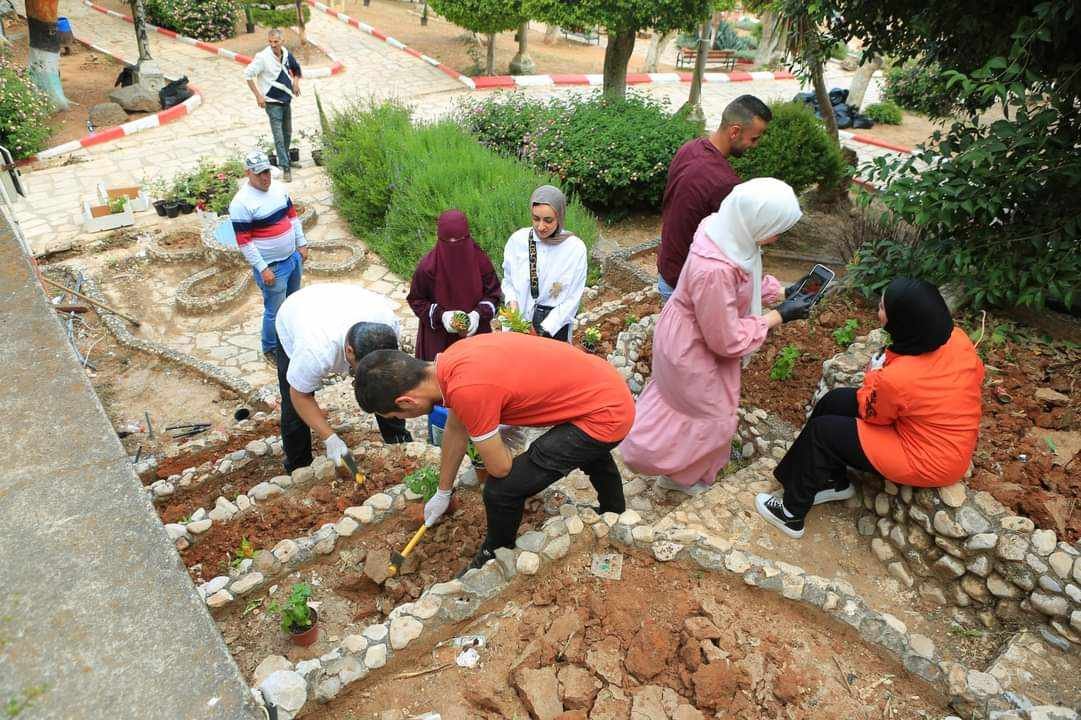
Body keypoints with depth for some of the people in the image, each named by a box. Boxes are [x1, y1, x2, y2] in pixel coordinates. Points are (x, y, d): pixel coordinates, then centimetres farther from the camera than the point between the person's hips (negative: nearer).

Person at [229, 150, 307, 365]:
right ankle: (270, 348, 27)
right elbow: (244, 242, -19)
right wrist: (263, 269, -19)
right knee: (275, 311, 6)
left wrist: (302, 244, 10)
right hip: (272, 267, -7)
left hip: (293, 258, 7)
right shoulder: (241, 202, -21)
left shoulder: (278, 188, 1)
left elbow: (292, 216, 13)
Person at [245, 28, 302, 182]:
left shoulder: (286, 54, 1)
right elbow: (247, 74, -15)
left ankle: (285, 159, 39)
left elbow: (296, 68, 22)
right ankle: (285, 167, -5)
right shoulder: (263, 57, -17)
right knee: (278, 136, -8)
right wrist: (258, 96, -16)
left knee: (287, 133, 20)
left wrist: (296, 82, 5)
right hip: (272, 102, -7)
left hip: (286, 100, 7)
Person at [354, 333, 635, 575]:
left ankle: (494, 560, 24)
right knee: (591, 451, 39)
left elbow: (500, 467, -18)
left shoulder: (468, 390, -30)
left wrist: (492, 444, 5)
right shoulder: (451, 360, -3)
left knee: (502, 488, -5)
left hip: (603, 417, -8)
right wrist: (443, 493, 24)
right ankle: (614, 514, 68)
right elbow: (456, 428, 12)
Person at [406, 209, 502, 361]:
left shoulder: (480, 260, -10)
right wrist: (441, 315, -19)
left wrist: (478, 314, -19)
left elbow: (493, 294, 0)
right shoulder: (426, 267, -14)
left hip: (475, 333, 1)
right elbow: (416, 300, -3)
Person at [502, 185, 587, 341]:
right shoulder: (518, 239, -8)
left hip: (555, 328, -2)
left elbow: (572, 299, -11)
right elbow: (508, 280, 4)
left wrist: (544, 329, -18)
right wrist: (512, 301, -15)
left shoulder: (575, 248, -14)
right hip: (519, 323, 2)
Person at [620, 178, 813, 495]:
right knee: (712, 415, 15)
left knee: (677, 398, 28)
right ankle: (683, 476, 40)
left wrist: (782, 292, -4)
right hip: (691, 349, -8)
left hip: (690, 335, 8)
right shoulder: (714, 270, -41)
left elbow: (744, 283, 6)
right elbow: (728, 339, -28)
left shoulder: (729, 231, -15)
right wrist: (779, 316, -20)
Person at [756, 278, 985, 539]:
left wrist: (875, 374, 2)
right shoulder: (958, 337, -14)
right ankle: (834, 482, 28)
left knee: (822, 431, -1)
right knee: (833, 402, 8)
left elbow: (871, 415, -12)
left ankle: (793, 513, 16)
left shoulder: (896, 378, -34)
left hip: (927, 463, -8)